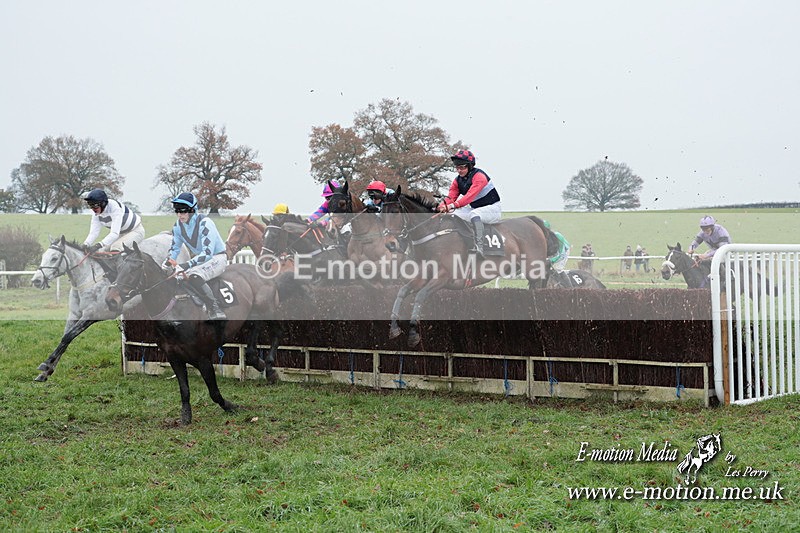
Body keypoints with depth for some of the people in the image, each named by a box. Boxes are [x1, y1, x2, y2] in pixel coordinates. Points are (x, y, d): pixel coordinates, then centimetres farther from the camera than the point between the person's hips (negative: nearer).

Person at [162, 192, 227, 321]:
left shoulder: (205, 223, -24)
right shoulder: (178, 226, -1)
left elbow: (207, 253, -31)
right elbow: (175, 249, 10)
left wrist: (186, 265, -40)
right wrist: (166, 263, -12)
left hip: (217, 258, -8)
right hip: (199, 259, 8)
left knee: (194, 276, -35)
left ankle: (215, 309, -31)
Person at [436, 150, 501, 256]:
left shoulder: (479, 176, -20)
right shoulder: (458, 180, 4)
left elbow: (470, 195, -34)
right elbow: (451, 197, -7)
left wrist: (453, 205, -45)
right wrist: (442, 207, -28)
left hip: (493, 209, -8)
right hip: (475, 209, 8)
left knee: (474, 214, -37)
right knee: (453, 215, -6)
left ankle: (479, 248, -47)